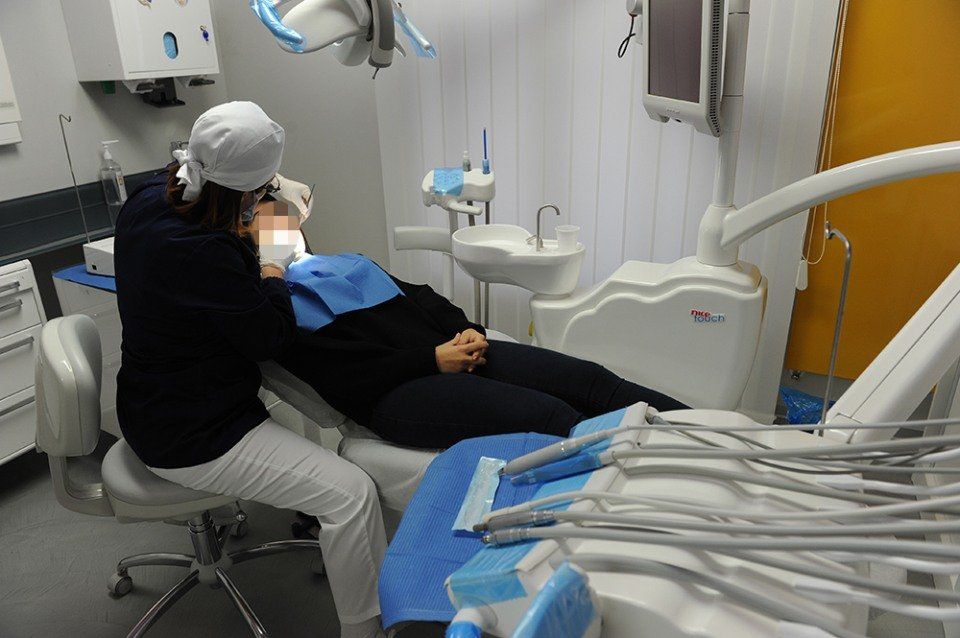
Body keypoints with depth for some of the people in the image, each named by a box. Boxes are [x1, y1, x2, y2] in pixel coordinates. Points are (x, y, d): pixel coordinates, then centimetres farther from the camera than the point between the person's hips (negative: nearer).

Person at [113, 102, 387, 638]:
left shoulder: (148, 200, -5)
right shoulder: (200, 253, -34)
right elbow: (275, 338, -22)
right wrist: (273, 277, -4)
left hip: (156, 405, 10)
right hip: (189, 439, -10)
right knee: (352, 493, -15)